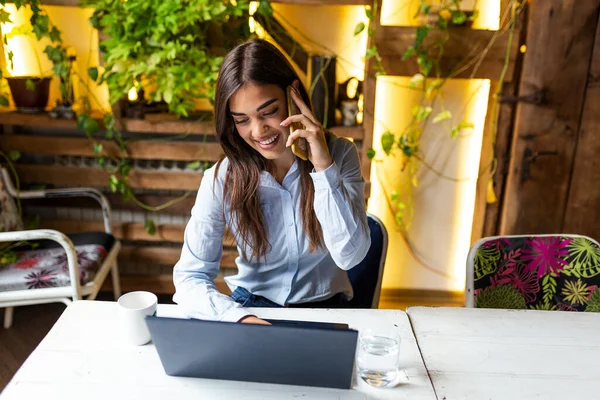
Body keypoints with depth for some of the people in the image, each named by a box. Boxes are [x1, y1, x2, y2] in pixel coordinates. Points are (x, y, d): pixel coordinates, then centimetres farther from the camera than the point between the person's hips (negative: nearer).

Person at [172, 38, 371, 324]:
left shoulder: (340, 155, -9)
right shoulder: (222, 179, -10)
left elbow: (350, 255, -16)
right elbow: (190, 276, -11)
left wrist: (324, 167, -24)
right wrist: (240, 317, -29)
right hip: (249, 307, 0)